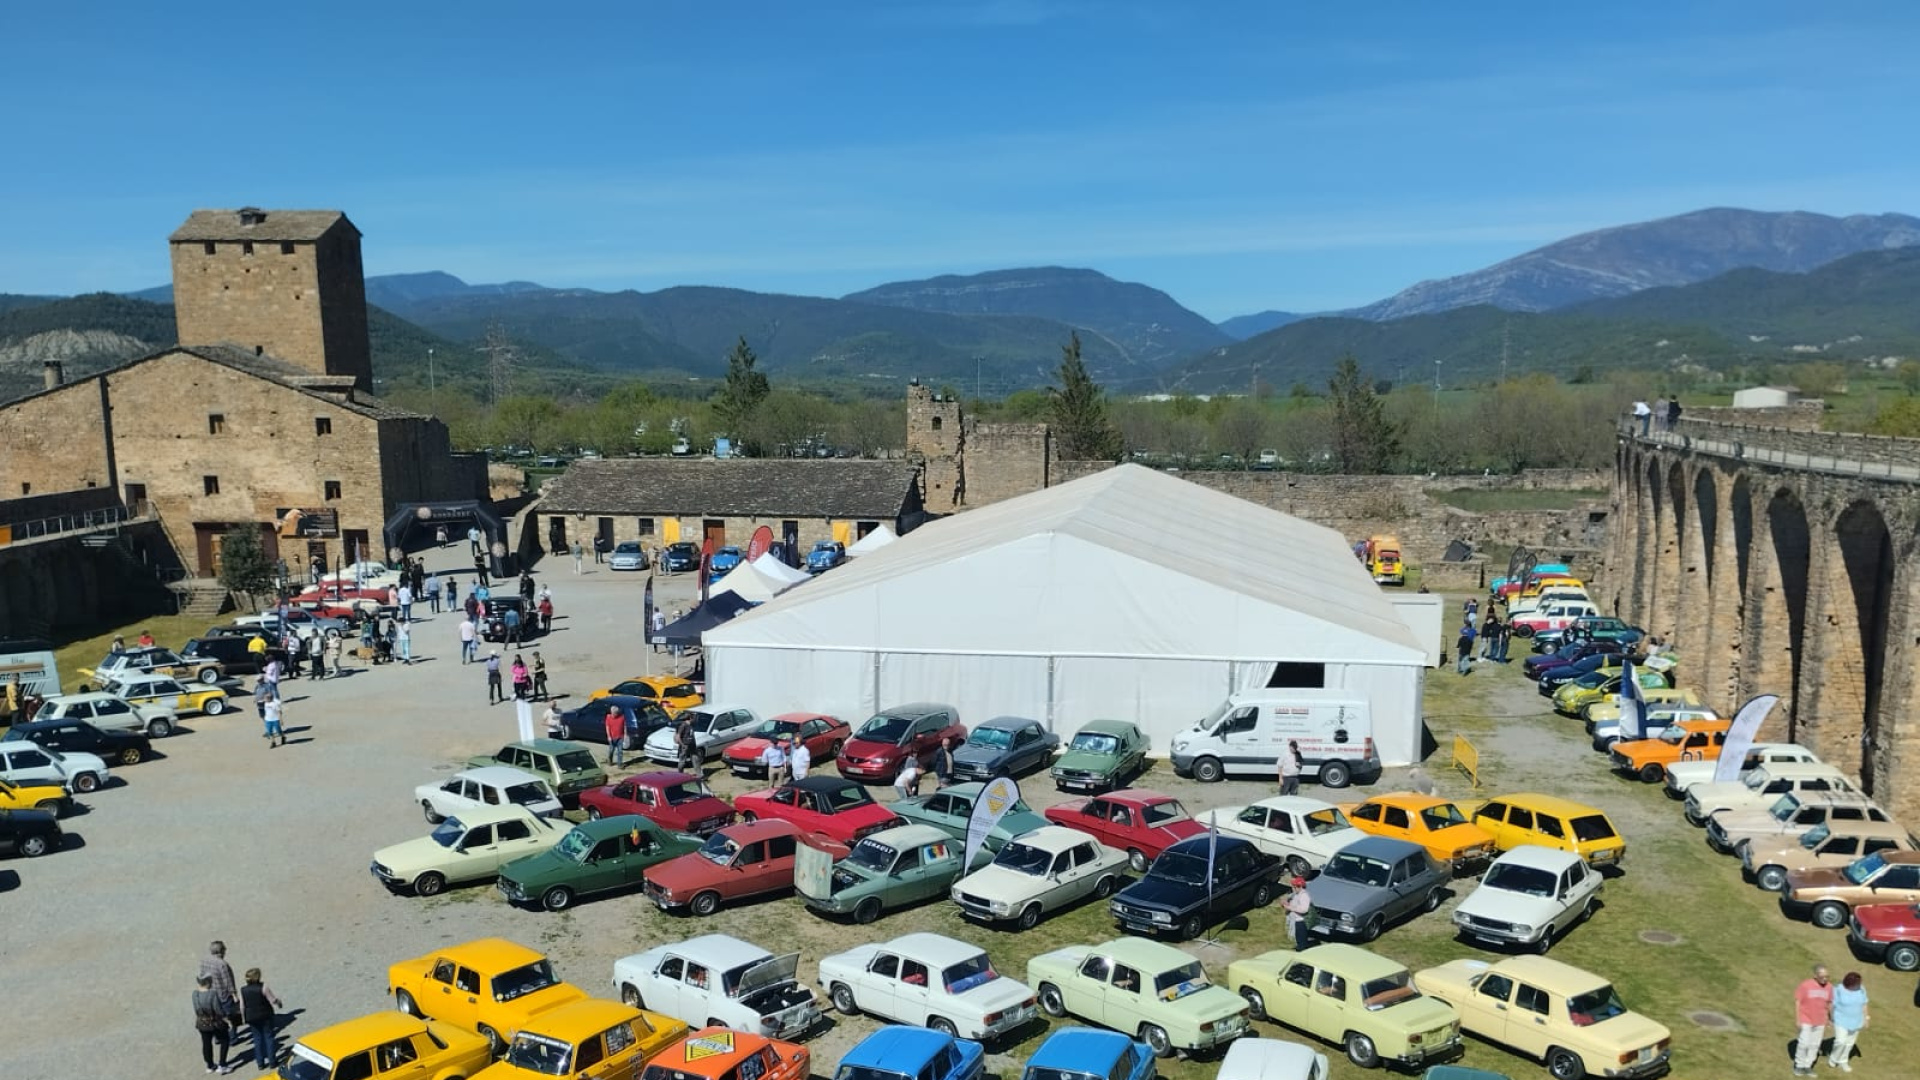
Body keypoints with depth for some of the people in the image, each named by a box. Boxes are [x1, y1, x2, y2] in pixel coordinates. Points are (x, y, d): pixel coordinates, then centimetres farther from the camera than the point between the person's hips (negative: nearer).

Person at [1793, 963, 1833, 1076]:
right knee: (1804, 1043, -2)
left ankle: (1807, 1066, 23)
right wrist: (1798, 1020, -12)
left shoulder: (1829, 987, -6)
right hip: (1806, 1021, -4)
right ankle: (1799, 1065, 16)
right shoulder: (1805, 985, -17)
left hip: (1820, 1022, 4)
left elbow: (1829, 1004, 7)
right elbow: (1797, 1002, -11)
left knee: (1815, 1045, 9)